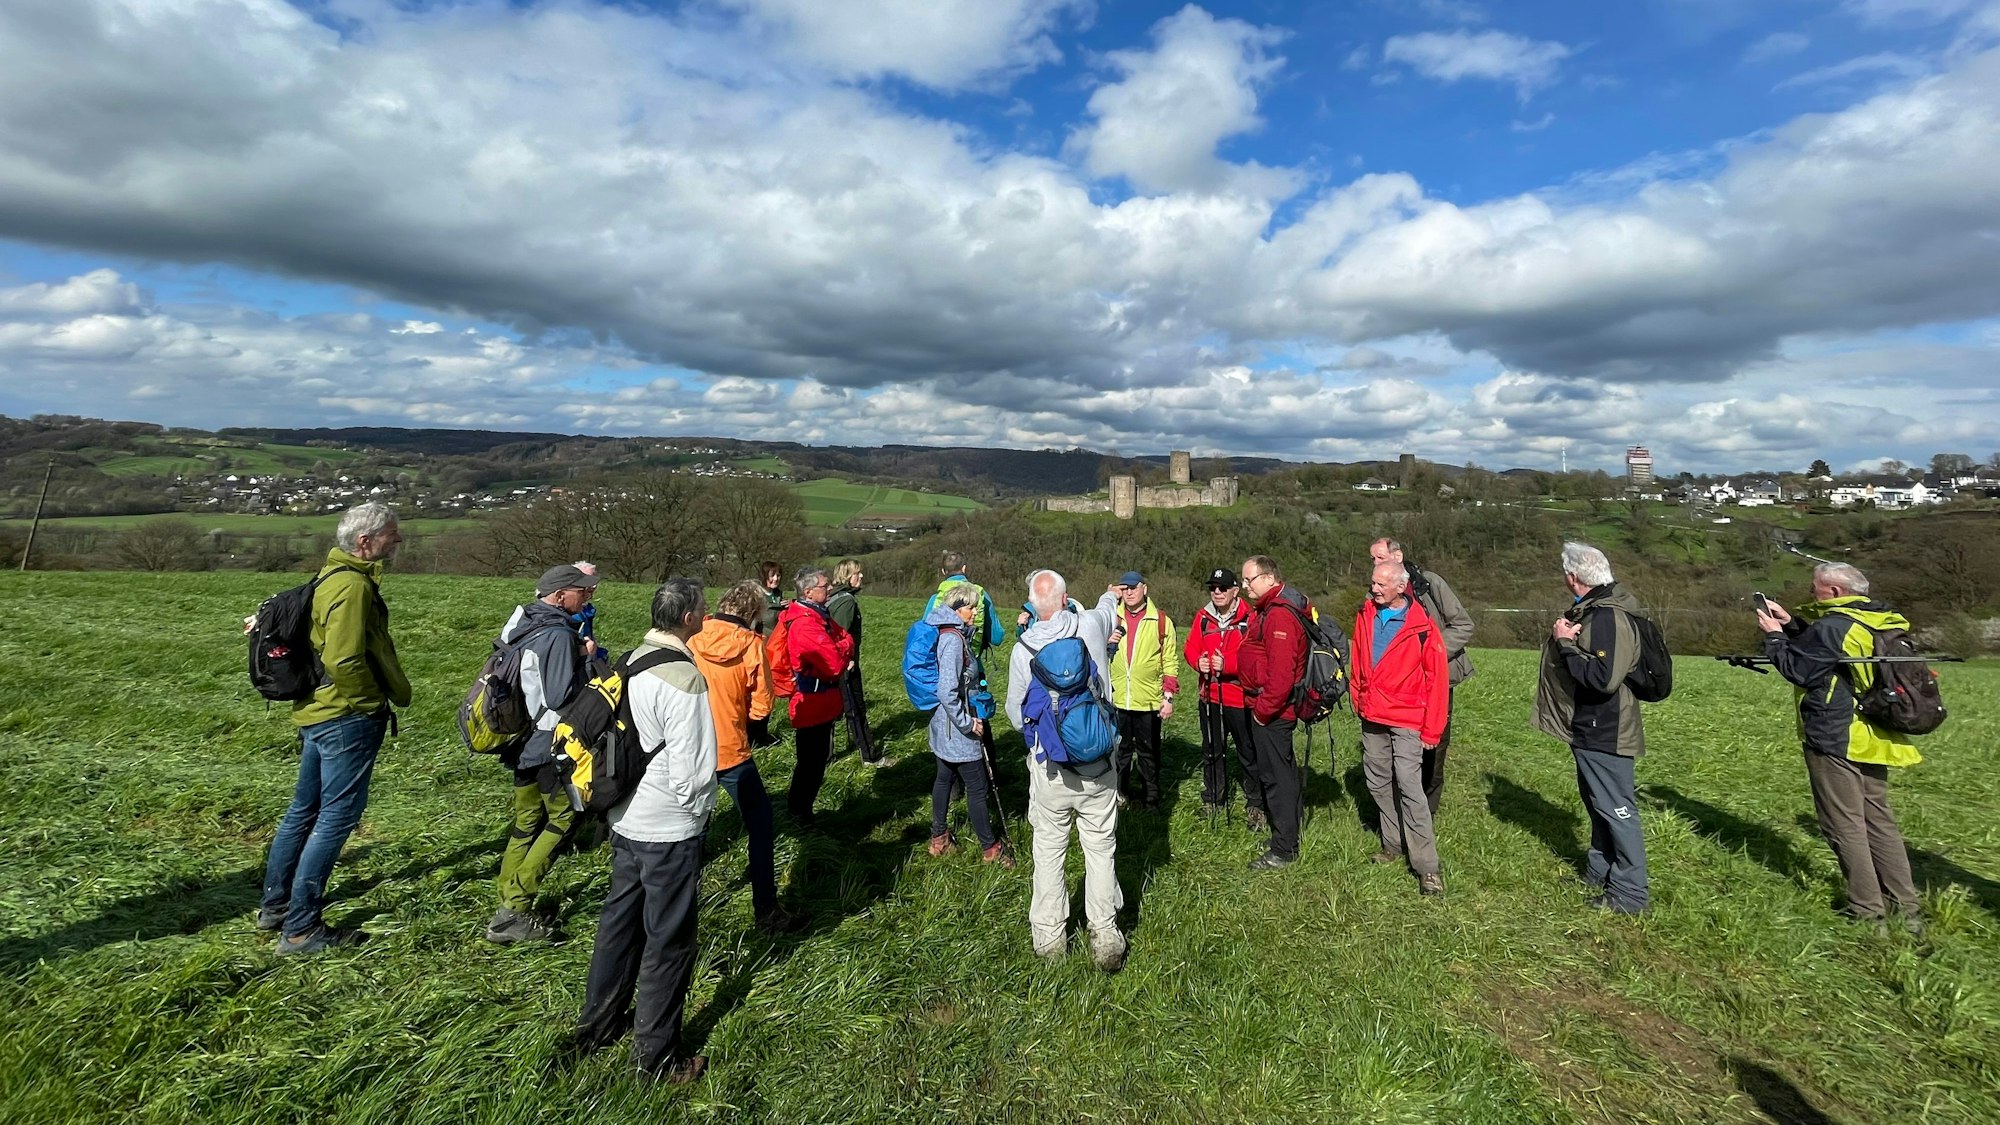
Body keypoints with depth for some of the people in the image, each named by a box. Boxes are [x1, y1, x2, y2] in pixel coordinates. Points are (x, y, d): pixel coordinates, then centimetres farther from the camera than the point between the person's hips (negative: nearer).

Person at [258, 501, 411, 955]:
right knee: (337, 817, -2)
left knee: (303, 811, 21)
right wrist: (395, 696, -13)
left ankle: (275, 905, 35)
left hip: (316, 714, 11)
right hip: (348, 717, -11)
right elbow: (344, 661, -25)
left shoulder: (333, 576, 14)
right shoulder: (353, 586, -19)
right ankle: (301, 930, 6)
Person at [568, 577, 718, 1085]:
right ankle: (657, 1055, 26)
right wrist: (696, 811, -4)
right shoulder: (684, 680, -25)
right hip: (670, 831, -8)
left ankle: (599, 1023, 43)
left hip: (625, 819, 8)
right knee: (668, 940, 9)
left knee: (620, 919, 24)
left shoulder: (633, 660, -1)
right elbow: (692, 769, -23)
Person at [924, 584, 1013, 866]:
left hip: (943, 726, 10)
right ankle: (990, 847, 17)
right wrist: (967, 723, -20)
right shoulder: (953, 639, -24)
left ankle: (939, 838, 34)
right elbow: (947, 692, -29)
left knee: (945, 778, 20)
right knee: (977, 787, 3)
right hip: (957, 730, -10)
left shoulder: (949, 634, 6)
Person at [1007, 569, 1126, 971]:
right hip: (1098, 765, 1)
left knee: (1049, 851, 14)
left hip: (1049, 768, -1)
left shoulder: (1023, 649, -10)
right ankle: (1105, 938, 22)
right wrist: (1110, 595, 41)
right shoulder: (1091, 625, -9)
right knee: (1101, 850, 13)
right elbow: (1107, 607, 18)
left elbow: (1016, 714, 0)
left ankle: (1049, 934, 26)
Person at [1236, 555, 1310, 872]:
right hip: (1270, 708, 11)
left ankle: (1284, 849, 9)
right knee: (1284, 771, 20)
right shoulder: (1267, 610, 14)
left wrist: (1264, 709, -19)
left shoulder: (1280, 615, -21)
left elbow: (1281, 673, -27)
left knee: (1275, 775, -2)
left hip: (1271, 711, -11)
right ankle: (1289, 834, 34)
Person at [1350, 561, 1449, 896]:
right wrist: (1358, 699, 14)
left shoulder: (1422, 626, -12)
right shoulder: (1365, 616, 3)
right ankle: (1394, 845, 29)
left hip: (1406, 721, -6)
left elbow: (1437, 679, -9)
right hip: (1371, 718, 6)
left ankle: (1426, 866, -1)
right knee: (1379, 784, 13)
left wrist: (1432, 729, -8)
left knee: (1409, 787, -10)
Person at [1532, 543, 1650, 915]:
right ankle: (1599, 872, 34)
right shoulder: (1590, 610, 9)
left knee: (1616, 808, 0)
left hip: (1605, 732, -11)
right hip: (1590, 728, 11)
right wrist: (1563, 636, -4)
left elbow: (1603, 677, -31)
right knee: (1597, 803, 20)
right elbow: (1580, 657, 15)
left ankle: (1630, 893, 11)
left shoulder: (1608, 617, -23)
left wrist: (1565, 644, -22)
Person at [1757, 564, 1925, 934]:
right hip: (1871, 737, 9)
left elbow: (1798, 669, -13)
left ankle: (1869, 913, 4)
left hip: (1834, 739, -9)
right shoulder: (1878, 622, 9)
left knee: (1845, 826, -1)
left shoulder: (1833, 626, -18)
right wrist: (1790, 622, 11)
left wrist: (1773, 636, -1)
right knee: (1879, 821, 15)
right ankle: (1907, 909, 20)